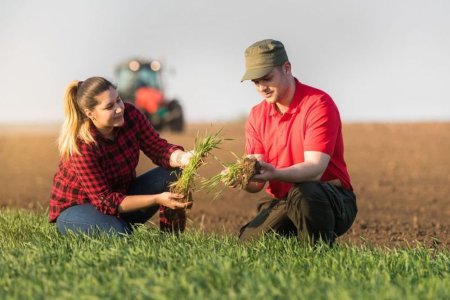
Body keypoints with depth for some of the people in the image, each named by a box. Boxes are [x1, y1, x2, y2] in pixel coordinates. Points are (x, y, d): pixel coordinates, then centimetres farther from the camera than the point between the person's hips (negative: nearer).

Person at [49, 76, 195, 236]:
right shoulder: (82, 145, -31)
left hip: (121, 194, 6)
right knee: (119, 233, -38)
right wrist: (157, 199, -37)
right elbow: (105, 201, -29)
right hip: (77, 208, -6)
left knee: (173, 172, -14)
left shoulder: (130, 114, -15)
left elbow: (159, 148, -11)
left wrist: (182, 157, -36)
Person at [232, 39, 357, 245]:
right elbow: (256, 184, 0)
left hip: (331, 201, -5)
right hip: (279, 203, 5)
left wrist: (275, 174, -42)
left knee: (302, 193, -39)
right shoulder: (257, 116, 7)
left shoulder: (318, 104, -12)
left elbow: (315, 169, -24)